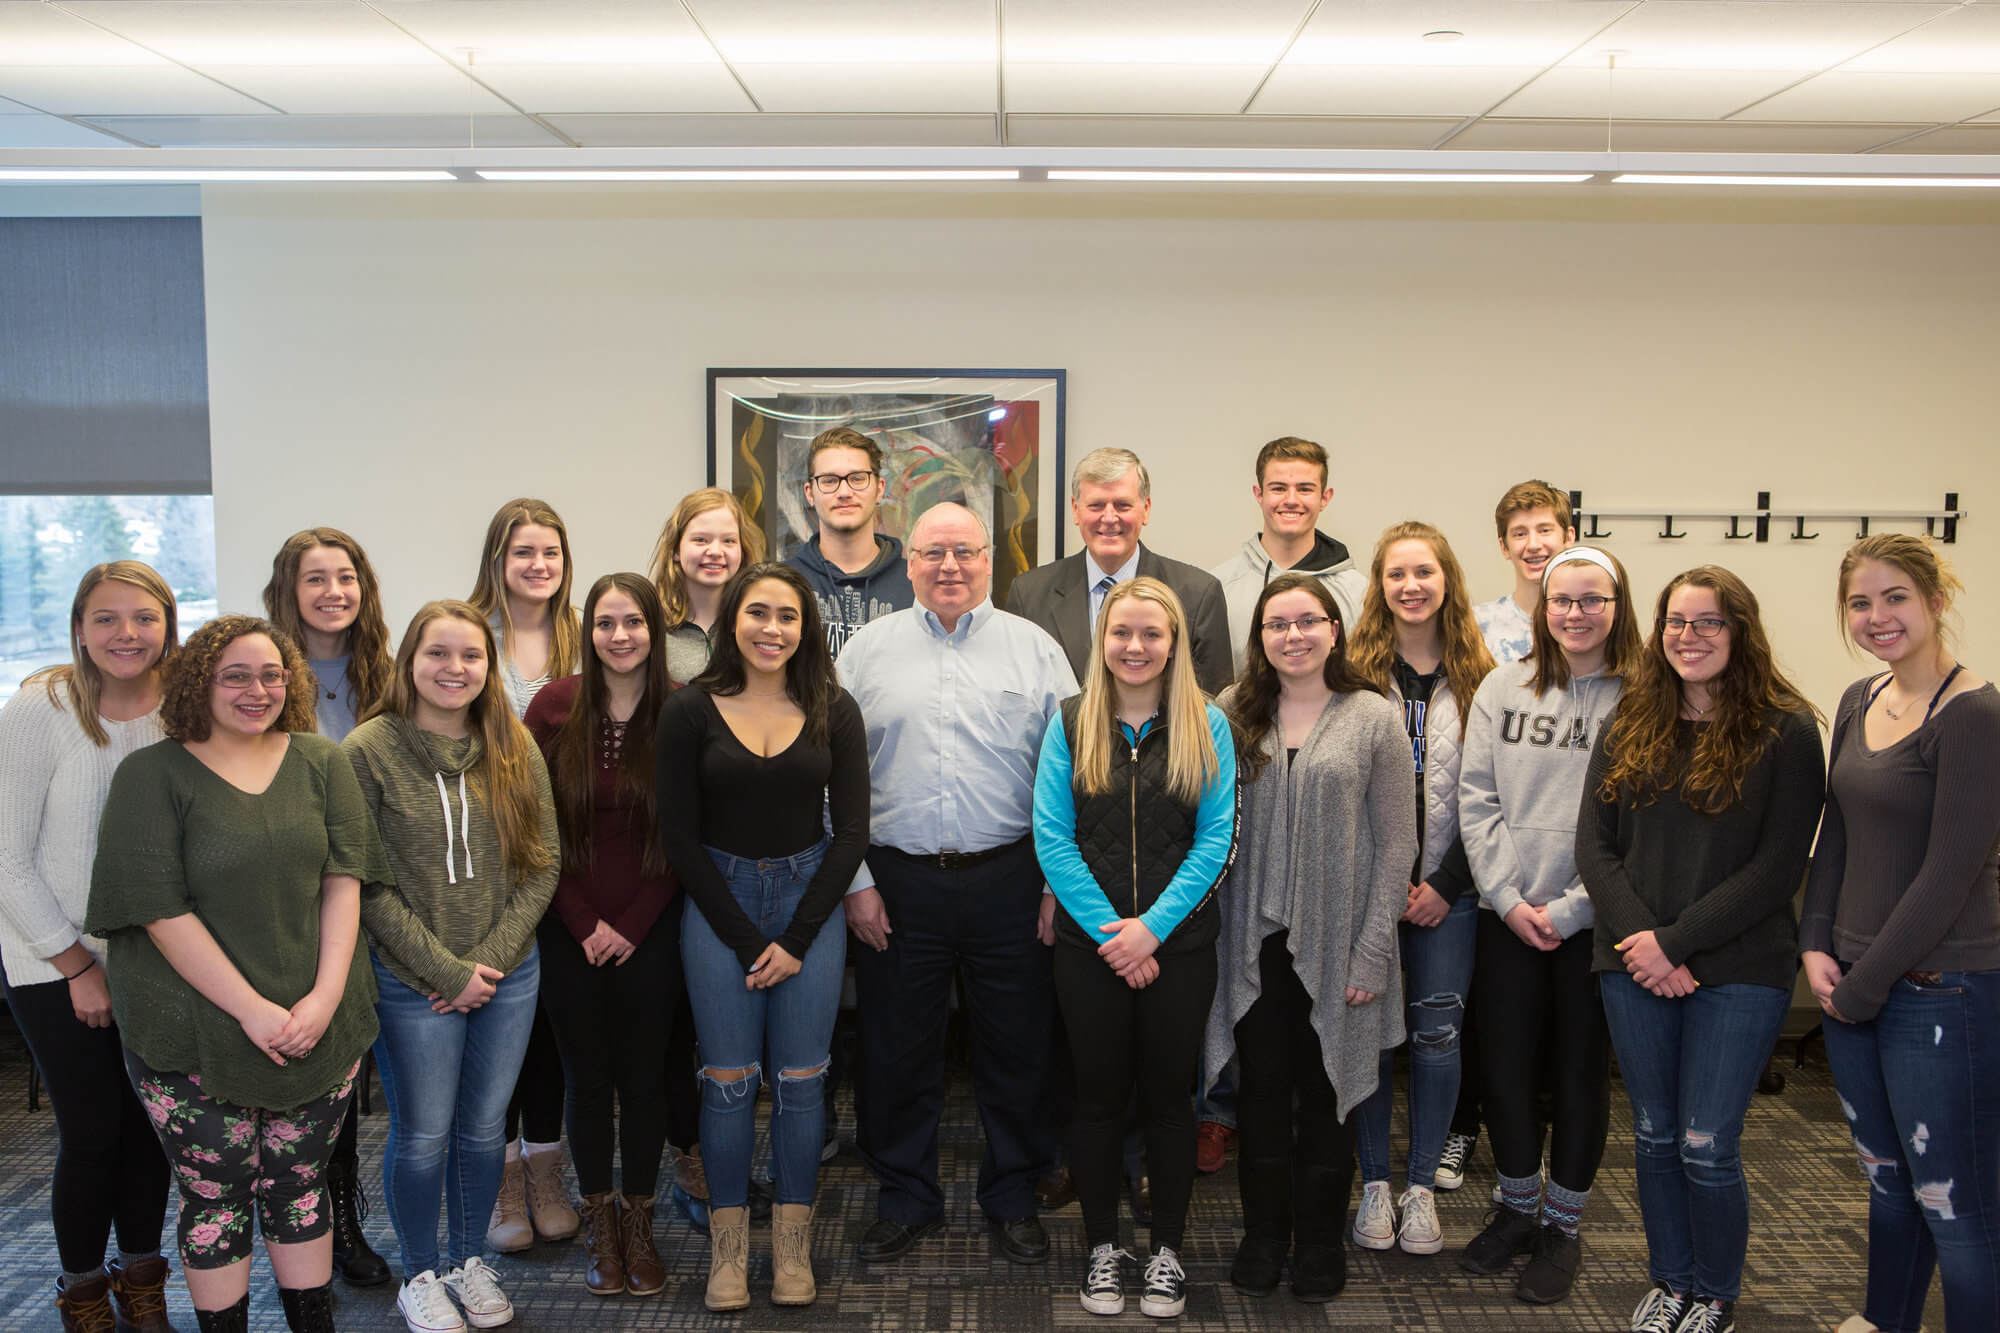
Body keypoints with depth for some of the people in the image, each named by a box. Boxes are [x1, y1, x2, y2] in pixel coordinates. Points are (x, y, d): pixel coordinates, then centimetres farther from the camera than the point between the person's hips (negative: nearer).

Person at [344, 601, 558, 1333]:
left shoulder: (516, 749, 2)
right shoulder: (368, 750, -9)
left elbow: (542, 865, 1)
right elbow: (366, 882, -11)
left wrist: (491, 960, -9)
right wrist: (447, 971, -13)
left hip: (509, 976, 3)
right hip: (413, 984, -3)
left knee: (484, 1128, 15)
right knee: (422, 1136, 8)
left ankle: (469, 1259, 35)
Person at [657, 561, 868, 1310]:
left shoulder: (833, 711, 0)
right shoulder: (690, 711, -4)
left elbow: (851, 830, 0)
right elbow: (680, 837, -3)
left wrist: (796, 939, -6)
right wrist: (745, 939, -7)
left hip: (810, 898, 1)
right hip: (718, 903, -1)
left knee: (800, 1079, 4)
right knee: (728, 1080, 2)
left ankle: (793, 1247, 16)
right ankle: (728, 1247, 16)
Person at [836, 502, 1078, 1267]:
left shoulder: (1035, 651, 3)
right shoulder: (867, 651, 5)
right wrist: (854, 881, -1)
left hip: (1007, 881, 0)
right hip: (897, 886, 1)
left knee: (1014, 1047, 9)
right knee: (897, 1051, 10)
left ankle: (1012, 1200, 28)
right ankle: (906, 1202, 28)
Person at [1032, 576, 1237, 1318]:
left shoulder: (1206, 726, 0)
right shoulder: (1070, 724, 1)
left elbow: (1216, 838, -4)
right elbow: (1052, 838, -4)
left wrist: (1153, 927, -13)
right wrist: (1109, 931, -11)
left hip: (1180, 945, 0)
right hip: (1089, 944, 0)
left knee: (1168, 1095, 9)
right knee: (1099, 1096, 10)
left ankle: (1168, 1252, 25)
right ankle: (1101, 1248, 25)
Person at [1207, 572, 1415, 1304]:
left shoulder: (1374, 719, -2)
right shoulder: (1233, 714, 3)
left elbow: (1396, 845, -3)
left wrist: (1372, 954, -8)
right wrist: (1211, 932, -3)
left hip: (1334, 946, -1)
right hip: (1253, 942, 2)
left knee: (1326, 1096, 10)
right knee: (1261, 1092, 10)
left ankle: (1320, 1239, 28)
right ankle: (1264, 1234, 27)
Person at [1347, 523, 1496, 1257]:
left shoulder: (1479, 678, 3)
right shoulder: (1357, 675, 0)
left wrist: (1445, 883, -6)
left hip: (1448, 890, 1)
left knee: (1437, 1033, 2)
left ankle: (1421, 1188, 17)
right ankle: (1375, 1184, 18)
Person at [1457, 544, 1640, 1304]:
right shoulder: (1503, 690, 4)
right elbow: (1476, 801, 2)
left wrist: (1565, 910, -13)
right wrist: (1509, 897, -8)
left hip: (1592, 922, -2)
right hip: (1506, 917, 3)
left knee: (1580, 1072, 9)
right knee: (1503, 1067, 9)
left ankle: (1562, 1226, 28)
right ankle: (1517, 1207, 31)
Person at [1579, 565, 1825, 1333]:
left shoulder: (1786, 731, -6)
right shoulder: (1629, 728, 6)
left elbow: (1778, 866, -11)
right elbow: (1594, 845, 4)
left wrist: (1677, 942, -15)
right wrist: (1638, 938, -11)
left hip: (1738, 973, -4)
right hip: (1634, 971, 4)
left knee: (1706, 1148, 0)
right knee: (1654, 1138, 13)